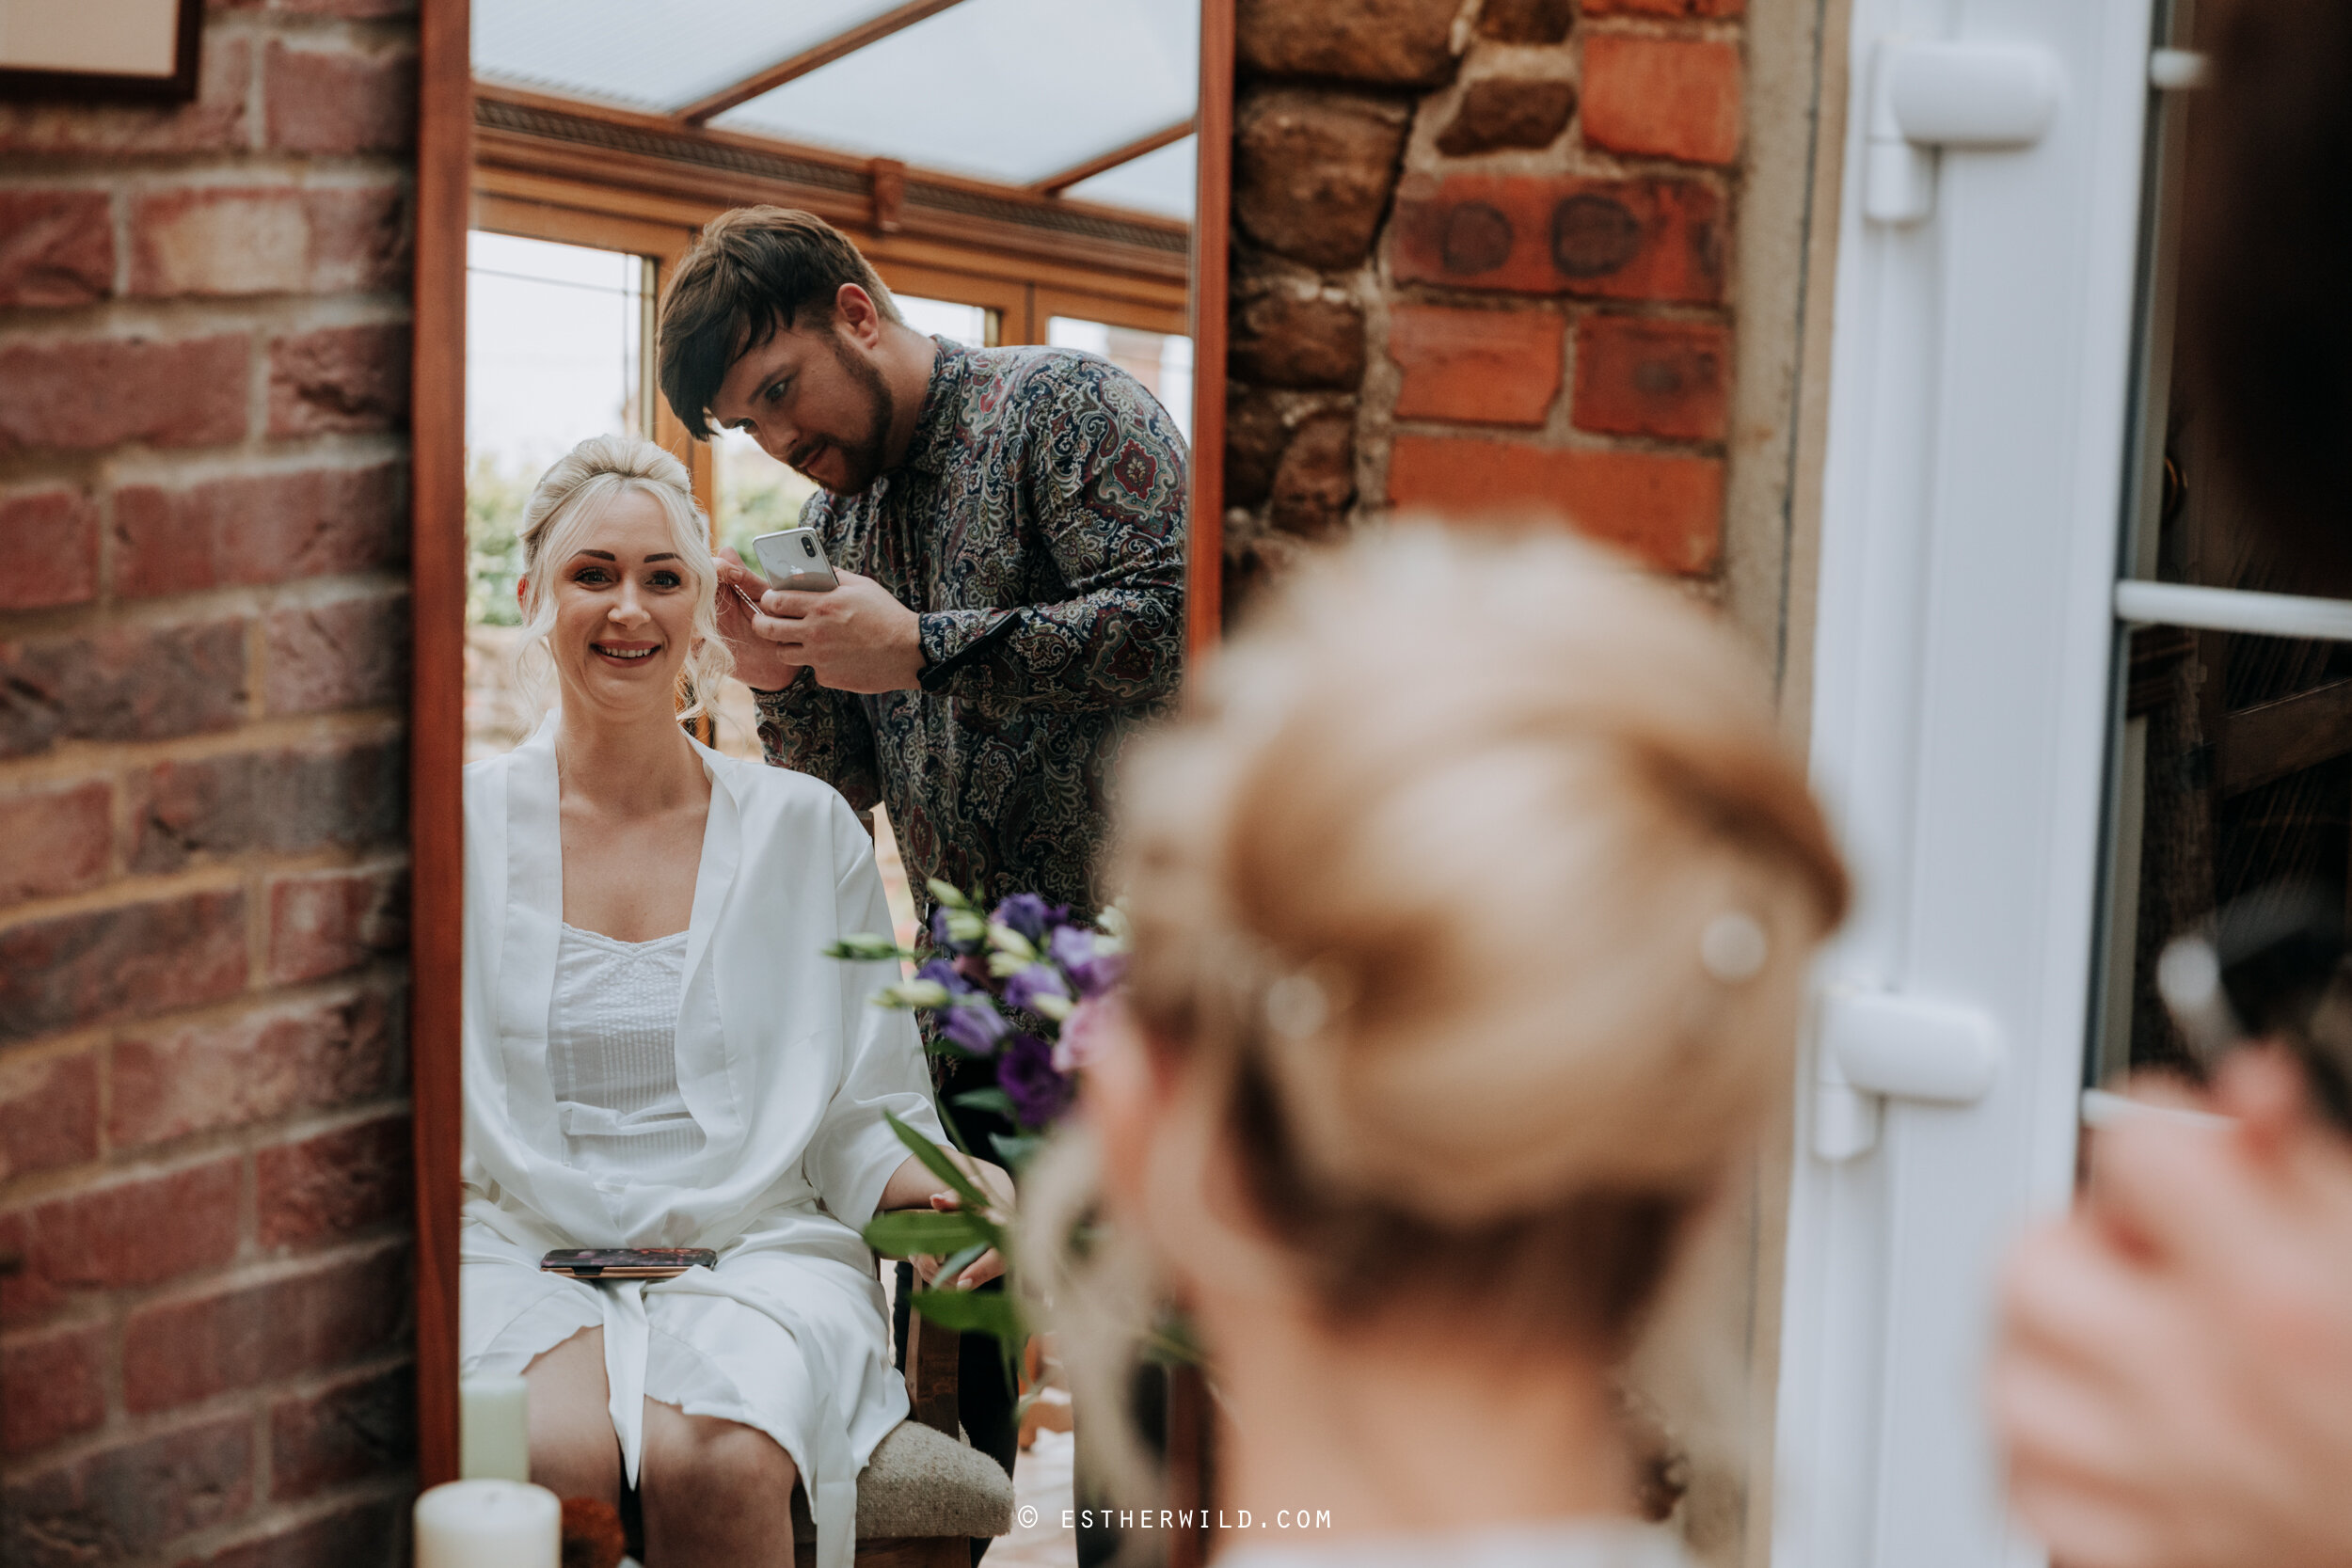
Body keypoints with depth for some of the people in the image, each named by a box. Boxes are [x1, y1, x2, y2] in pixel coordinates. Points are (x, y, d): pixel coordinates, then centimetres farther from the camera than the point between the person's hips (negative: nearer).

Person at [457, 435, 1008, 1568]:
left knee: (716, 1461, -33)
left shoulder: (805, 828, 10)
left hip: (758, 1258, 1)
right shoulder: (461, 825, 9)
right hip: (524, 1259, 0)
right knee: (539, 1459, -35)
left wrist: (952, 1186, -12)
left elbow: (867, 1126, 9)